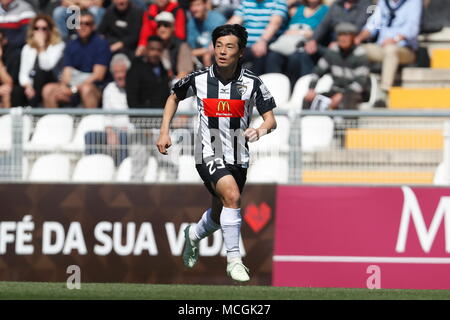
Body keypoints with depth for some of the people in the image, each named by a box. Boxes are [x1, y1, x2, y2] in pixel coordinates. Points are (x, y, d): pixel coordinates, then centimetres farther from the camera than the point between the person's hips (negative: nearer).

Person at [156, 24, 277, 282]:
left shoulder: (252, 83, -8)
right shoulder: (198, 79, -7)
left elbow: (271, 119, -9)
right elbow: (174, 97, 13)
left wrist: (261, 130, -32)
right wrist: (164, 132, 6)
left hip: (238, 158, 3)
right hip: (208, 154, -3)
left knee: (219, 216, 16)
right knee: (232, 195, -28)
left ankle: (194, 234, 51)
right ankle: (234, 260, -20)